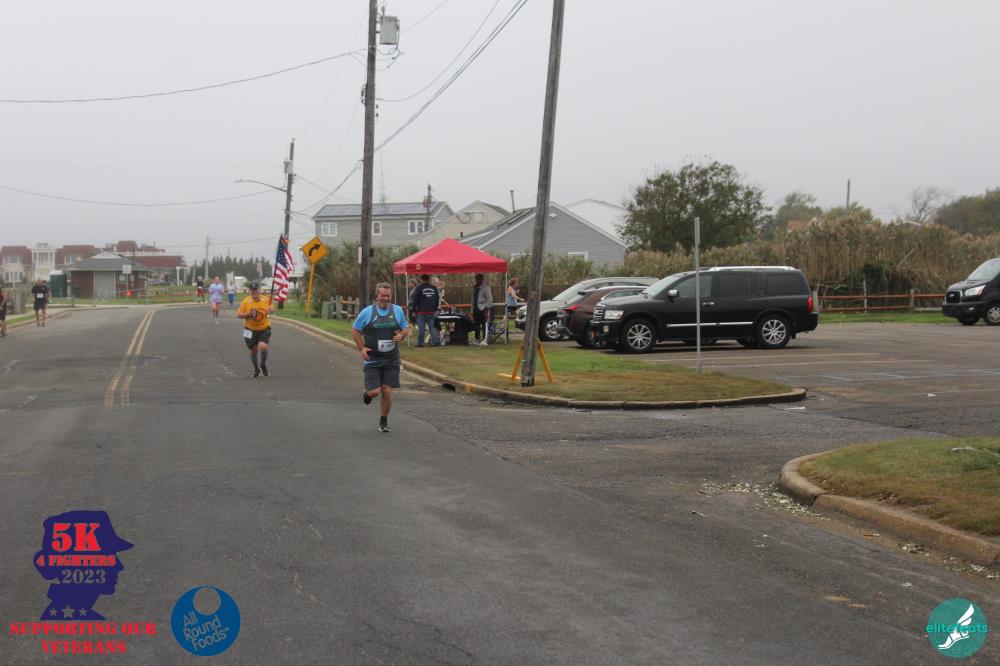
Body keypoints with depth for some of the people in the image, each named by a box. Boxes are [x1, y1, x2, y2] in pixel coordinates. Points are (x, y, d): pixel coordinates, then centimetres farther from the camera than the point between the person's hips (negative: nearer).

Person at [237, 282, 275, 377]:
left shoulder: (266, 300, -4)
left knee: (263, 347, -22)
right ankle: (256, 369, 36)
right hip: (251, 330, 1)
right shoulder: (246, 301, -7)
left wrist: (271, 311, -11)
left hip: (264, 329, -1)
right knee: (253, 351, 11)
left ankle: (263, 364, 8)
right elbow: (238, 314, -4)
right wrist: (248, 314, -21)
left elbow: (272, 310, 13)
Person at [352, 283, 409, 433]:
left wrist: (401, 335, -10)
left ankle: (384, 421, 20)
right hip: (372, 359, -2)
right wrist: (361, 348, -6)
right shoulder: (367, 312, -5)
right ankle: (367, 393, 30)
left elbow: (406, 328, 14)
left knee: (387, 391, 0)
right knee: (375, 391, -9)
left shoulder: (398, 311, 2)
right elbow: (355, 330, 5)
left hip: (391, 360, 2)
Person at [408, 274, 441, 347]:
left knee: (421, 327, 1)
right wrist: (435, 309, 25)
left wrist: (412, 310, 0)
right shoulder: (434, 288, 11)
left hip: (421, 312, -4)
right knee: (431, 327, 8)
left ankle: (420, 343, 4)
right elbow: (437, 300, 18)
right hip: (431, 312, 4)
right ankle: (436, 341, -2)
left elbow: (413, 300, -5)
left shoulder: (418, 288, -5)